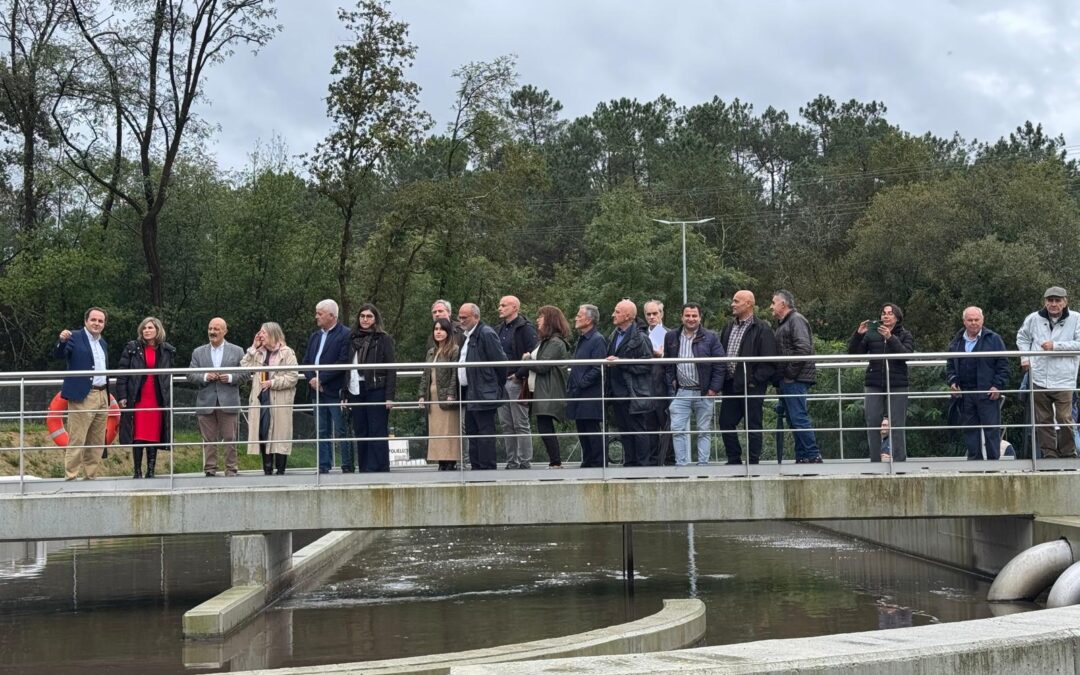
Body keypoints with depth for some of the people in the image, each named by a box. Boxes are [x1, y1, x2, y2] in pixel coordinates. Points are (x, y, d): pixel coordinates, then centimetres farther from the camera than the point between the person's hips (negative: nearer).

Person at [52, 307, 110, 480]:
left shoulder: (103, 343, 18)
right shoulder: (75, 337, -3)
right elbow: (58, 355, -16)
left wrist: (107, 395, 15)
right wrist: (62, 341, -36)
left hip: (102, 396, 7)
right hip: (82, 397, -7)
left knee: (97, 443, 10)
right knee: (76, 441, -8)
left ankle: (91, 477, 17)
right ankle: (70, 477, -3)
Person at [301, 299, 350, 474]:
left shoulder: (345, 335, -6)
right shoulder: (314, 337, 19)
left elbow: (343, 362, -15)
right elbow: (306, 361, 15)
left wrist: (321, 379, -16)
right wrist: (311, 378, -5)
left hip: (336, 392, -7)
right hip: (317, 392, 7)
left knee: (342, 431, -4)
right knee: (322, 432, 7)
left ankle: (348, 467, 0)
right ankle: (323, 466, 10)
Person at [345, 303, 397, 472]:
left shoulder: (384, 339, 1)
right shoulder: (353, 339, 14)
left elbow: (391, 369, -3)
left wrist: (389, 396, -11)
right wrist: (345, 394, 8)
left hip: (376, 390, -5)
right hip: (356, 390, 5)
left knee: (377, 432, -4)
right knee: (360, 433, 7)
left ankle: (379, 468, -2)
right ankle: (365, 470, 12)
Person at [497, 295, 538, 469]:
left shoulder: (525, 329, -8)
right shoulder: (501, 330, 17)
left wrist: (519, 374, -17)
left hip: (516, 382, -8)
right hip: (501, 382, 8)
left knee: (521, 425, -5)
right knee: (507, 425, 9)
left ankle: (525, 463, -1)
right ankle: (511, 463, 13)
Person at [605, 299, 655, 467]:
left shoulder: (640, 338, -11)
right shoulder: (614, 336, 14)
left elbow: (646, 364, -17)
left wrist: (620, 362, -19)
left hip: (634, 394, -8)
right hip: (618, 393, 8)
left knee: (639, 430, -2)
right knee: (624, 430, 12)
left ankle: (641, 464, 3)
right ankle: (628, 463, 19)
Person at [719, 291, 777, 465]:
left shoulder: (762, 329, -7)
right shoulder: (728, 326, 16)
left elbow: (769, 361, -10)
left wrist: (755, 380, -15)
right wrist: (722, 379, 8)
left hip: (750, 385, -7)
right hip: (730, 384, 7)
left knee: (753, 425, 0)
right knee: (726, 423, 8)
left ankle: (753, 462, 7)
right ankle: (734, 460, 18)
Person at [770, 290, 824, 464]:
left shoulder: (796, 320, -7)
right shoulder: (782, 324, 24)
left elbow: (803, 348, -19)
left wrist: (790, 373, -19)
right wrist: (779, 378, 14)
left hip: (795, 380, -10)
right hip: (786, 381, 10)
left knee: (798, 417, -14)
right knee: (794, 419, 9)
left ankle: (813, 455, -13)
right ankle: (802, 456, 11)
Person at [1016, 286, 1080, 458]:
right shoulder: (1034, 318, 5)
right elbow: (1022, 336, 23)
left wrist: (1055, 346, -18)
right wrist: (1025, 358, 11)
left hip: (1063, 381, -3)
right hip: (1039, 379, 3)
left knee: (1064, 419, -4)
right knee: (1043, 419, 8)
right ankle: (1049, 453, 17)